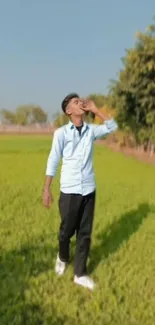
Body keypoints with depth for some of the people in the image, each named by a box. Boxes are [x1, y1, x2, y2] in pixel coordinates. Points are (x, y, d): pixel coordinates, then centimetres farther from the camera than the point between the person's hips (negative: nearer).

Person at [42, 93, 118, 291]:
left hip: (89, 190, 4)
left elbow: (112, 127, 3)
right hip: (69, 190, -3)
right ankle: (62, 258, 41)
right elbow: (52, 161, -5)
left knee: (85, 233, 8)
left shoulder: (91, 130, 5)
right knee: (66, 231, 10)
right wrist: (46, 189, -7)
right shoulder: (61, 133, -6)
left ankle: (80, 274, 20)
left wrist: (95, 110, -2)